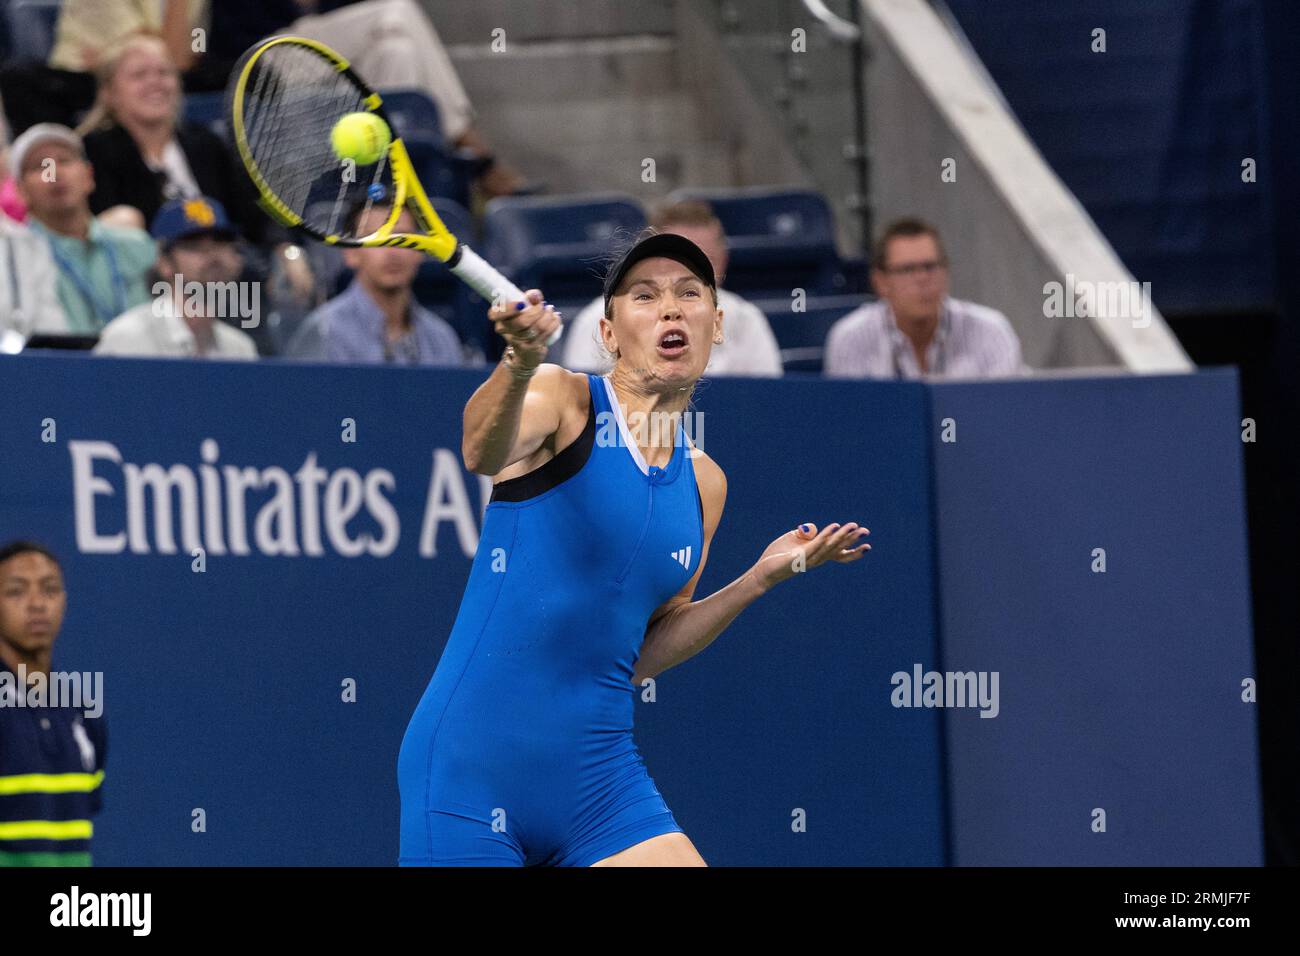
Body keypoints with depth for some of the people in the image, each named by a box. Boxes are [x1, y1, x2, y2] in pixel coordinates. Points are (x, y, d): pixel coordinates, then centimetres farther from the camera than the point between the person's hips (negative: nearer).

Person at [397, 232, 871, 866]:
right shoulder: (562, 399, -4)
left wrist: (759, 579, 6)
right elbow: (482, 454, -28)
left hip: (599, 776, 5)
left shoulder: (703, 484, 12)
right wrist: (519, 367, -48)